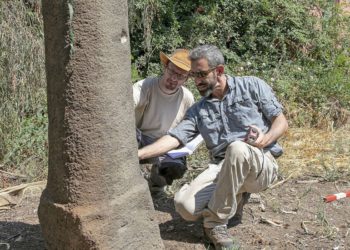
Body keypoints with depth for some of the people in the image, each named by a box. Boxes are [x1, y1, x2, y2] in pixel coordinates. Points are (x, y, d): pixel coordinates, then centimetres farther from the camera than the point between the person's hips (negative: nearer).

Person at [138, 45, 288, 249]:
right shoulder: (198, 110, 14)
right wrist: (139, 153, -11)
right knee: (185, 205, -23)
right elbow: (174, 138, 3)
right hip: (223, 169, 3)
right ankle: (235, 195, 6)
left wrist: (265, 140, -19)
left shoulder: (252, 86, 5)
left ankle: (215, 223, -22)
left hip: (262, 165, -3)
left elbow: (281, 121, 2)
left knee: (237, 149, -39)